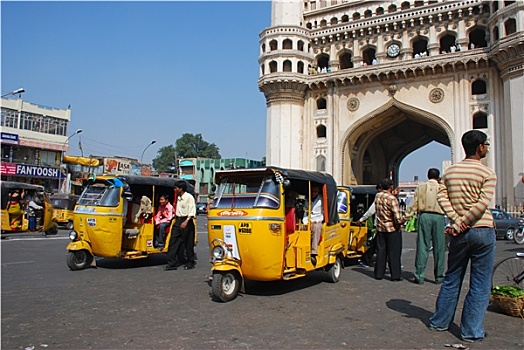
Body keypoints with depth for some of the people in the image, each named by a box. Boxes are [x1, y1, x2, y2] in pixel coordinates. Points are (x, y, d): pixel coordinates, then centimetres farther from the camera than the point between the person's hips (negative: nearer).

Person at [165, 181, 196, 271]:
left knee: (188, 243, 2)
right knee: (173, 242, 1)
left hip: (186, 221, -8)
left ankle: (190, 263, 15)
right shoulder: (178, 197, 13)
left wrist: (186, 221, -26)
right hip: (178, 221, 8)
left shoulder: (189, 197, -11)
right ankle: (171, 263, 3)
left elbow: (192, 212, -16)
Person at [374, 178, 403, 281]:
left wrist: (392, 194, 19)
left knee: (381, 251, 11)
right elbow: (397, 217, -22)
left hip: (380, 228, 5)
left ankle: (379, 274, 14)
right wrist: (400, 222, -3)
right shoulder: (392, 198, -18)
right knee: (394, 253, 3)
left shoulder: (377, 196, 1)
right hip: (392, 229, -5)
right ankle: (395, 275, 7)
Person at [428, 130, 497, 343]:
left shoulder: (450, 171, 7)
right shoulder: (488, 174, -6)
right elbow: (483, 204, -17)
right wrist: (461, 224, -13)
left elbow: (441, 197, -5)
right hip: (483, 230, -4)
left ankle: (439, 322, 23)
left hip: (459, 234, 4)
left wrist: (457, 220, -9)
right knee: (480, 285, 5)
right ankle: (471, 331, 9)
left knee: (451, 279, 16)